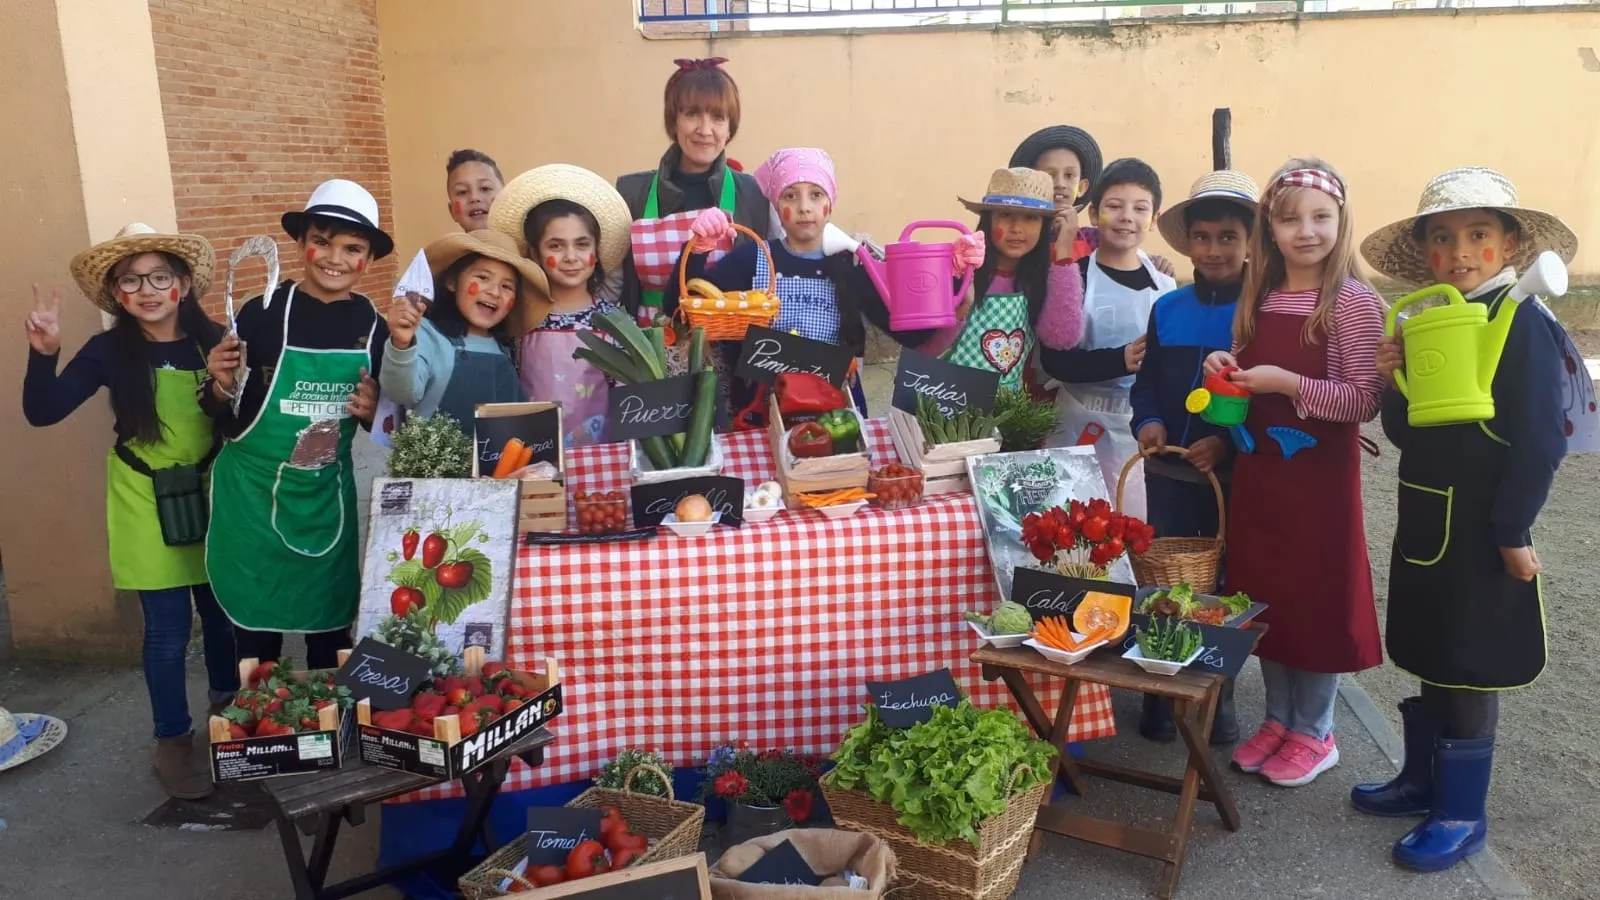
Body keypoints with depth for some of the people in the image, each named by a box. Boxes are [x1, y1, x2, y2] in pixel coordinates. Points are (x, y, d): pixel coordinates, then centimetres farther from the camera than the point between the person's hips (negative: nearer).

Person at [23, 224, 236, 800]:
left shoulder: (213, 341, -7)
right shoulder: (109, 351, -8)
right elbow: (42, 412, -13)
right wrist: (44, 353, -26)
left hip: (210, 499, 2)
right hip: (148, 507, -2)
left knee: (222, 611, 15)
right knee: (168, 629, 2)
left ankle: (229, 713, 39)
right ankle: (173, 739, 20)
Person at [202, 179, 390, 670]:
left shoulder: (373, 326, -2)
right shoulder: (263, 312, -11)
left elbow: (383, 422, 10)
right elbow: (228, 421, -4)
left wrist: (374, 412, -11)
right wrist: (221, 387, -24)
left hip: (329, 497, 3)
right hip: (253, 495, -3)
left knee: (330, 634, 13)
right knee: (256, 638, 7)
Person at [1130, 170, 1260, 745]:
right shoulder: (1167, 309, 5)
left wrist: (1229, 442, -22)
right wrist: (1148, 422, -9)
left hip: (1235, 475, -3)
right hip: (1168, 473, 3)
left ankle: (1219, 697, 26)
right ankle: (1160, 694, 24)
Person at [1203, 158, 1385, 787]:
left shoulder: (1354, 302, -12)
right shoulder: (1259, 298, 7)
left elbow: (1364, 401, -17)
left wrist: (1287, 382, -24)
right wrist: (1226, 369, -5)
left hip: (1321, 475, -6)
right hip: (1259, 470, 6)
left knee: (1318, 598, 6)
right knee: (1264, 595, 13)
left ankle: (1315, 733, 23)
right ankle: (1279, 718, 30)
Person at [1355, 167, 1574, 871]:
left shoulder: (1523, 323, -14)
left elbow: (1540, 442, -16)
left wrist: (1512, 531, -17)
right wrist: (1394, 379, -8)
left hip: (1481, 526, -7)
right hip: (1423, 520, 7)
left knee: (1469, 668, 4)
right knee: (1429, 656, 18)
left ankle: (1463, 813, 18)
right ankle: (1422, 779, 34)